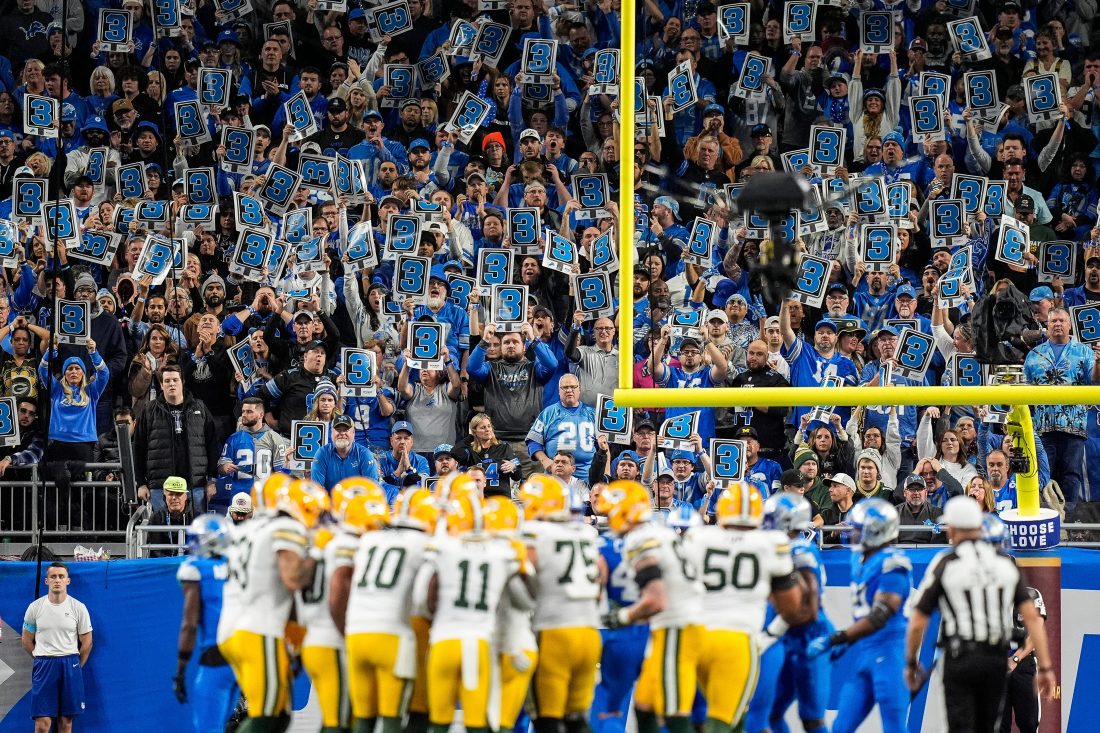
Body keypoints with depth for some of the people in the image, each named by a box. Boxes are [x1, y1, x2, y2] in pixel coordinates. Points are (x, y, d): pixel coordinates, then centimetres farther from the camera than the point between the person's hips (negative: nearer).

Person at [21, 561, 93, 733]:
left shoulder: (78, 608, 0)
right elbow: (26, 641, 11)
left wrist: (75, 666, 10)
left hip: (70, 666, 0)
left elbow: (87, 642, 7)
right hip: (44, 666, 0)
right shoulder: (35, 607, 1)